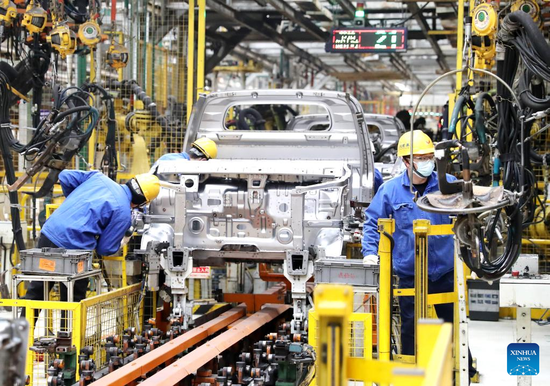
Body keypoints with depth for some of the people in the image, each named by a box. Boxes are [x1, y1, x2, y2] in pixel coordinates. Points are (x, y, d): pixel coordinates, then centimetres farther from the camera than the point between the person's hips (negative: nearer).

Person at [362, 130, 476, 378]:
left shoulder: (448, 184, -1)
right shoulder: (390, 190, -3)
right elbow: (372, 222, 8)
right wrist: (370, 252, -3)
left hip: (445, 272, 1)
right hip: (409, 274, -1)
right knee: (410, 328, 9)